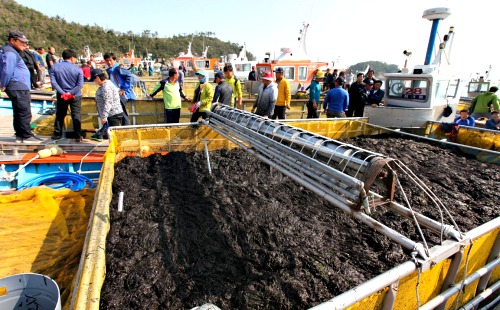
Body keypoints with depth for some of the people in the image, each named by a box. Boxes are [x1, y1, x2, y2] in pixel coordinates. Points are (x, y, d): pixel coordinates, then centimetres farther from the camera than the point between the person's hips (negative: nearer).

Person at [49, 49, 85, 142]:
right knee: (76, 115, 1)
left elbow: (53, 81, -10)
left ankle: (57, 134, 22)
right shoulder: (77, 69, -9)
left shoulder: (54, 67, -2)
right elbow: (80, 84, -16)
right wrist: (71, 93, -13)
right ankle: (78, 136, 1)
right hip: (75, 96, -2)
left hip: (61, 95, 3)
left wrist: (62, 92, -11)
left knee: (60, 115, 15)